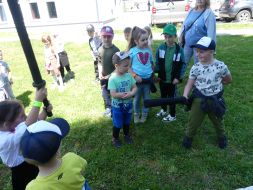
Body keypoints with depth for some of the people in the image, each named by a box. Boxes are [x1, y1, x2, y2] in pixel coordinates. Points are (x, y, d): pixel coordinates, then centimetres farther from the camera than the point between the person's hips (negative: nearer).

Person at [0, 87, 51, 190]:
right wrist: (38, 100, -51)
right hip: (23, 177, -7)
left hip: (32, 166, 8)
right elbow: (29, 125, -51)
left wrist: (45, 110, -22)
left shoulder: (14, 128, -10)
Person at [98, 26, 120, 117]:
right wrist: (100, 73, -4)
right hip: (103, 78, 5)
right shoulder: (100, 49, 0)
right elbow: (100, 63, 9)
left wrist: (111, 75, -19)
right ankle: (108, 109, 39)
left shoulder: (115, 50, -16)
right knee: (105, 95, 18)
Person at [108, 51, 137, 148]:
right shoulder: (113, 78, -22)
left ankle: (126, 135, 49)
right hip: (117, 106, -4)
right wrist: (126, 94, -25)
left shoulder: (129, 75, -6)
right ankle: (115, 138, 38)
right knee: (117, 125, 12)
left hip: (128, 104, 5)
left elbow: (135, 87, -3)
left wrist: (131, 93, -24)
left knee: (127, 122, 24)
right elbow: (113, 94, -26)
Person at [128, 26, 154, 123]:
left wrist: (152, 74, 7)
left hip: (148, 79, 3)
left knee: (147, 98, 15)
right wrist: (135, 76, -16)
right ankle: (136, 114, 36)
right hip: (137, 79, -3)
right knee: (137, 99, 14)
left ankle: (144, 114, 36)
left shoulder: (148, 50, 0)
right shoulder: (132, 51, -10)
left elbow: (151, 63, 11)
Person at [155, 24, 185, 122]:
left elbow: (182, 65, -6)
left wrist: (178, 77, -11)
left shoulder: (179, 49, -12)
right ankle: (163, 110, 44)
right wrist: (157, 74, -2)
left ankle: (172, 115, 28)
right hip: (162, 78, 3)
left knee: (171, 97, 11)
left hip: (172, 79, -3)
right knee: (163, 95, 21)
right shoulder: (161, 47, -5)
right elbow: (157, 62, 3)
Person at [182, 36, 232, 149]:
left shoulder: (220, 66, -15)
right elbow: (189, 84, -11)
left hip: (215, 100, 0)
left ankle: (221, 137, 50)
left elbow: (228, 80, 3)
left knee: (218, 121, 23)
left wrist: (216, 84, -2)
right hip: (199, 99, 0)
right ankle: (188, 137, 36)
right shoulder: (195, 68, -11)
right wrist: (185, 96, -25)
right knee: (193, 121, 10)